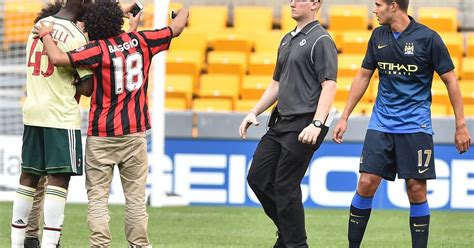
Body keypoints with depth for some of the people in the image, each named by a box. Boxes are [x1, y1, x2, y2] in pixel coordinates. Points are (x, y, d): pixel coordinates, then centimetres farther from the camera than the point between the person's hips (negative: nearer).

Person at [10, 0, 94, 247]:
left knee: (29, 177, 13)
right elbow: (88, 85, -12)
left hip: (32, 112, 7)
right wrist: (75, 90, 7)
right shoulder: (75, 37, -13)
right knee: (59, 178, -6)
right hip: (61, 115, -7)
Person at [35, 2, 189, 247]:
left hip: (101, 135, -3)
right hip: (134, 133, 3)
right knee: (135, 197, 7)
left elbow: (58, 58, -19)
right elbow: (176, 29, 14)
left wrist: (46, 35, -1)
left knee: (97, 197, 0)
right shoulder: (139, 41, 1)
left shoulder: (98, 49, -10)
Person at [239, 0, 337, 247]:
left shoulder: (321, 41, -10)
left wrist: (316, 124, -26)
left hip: (303, 125, -9)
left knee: (285, 187, -6)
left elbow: (329, 85, -17)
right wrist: (254, 112, 18)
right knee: (258, 177, 8)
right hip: (280, 122, 9)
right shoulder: (287, 40, 17)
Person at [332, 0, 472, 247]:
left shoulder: (428, 38, -9)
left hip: (415, 125, -4)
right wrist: (344, 117, 13)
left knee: (416, 190, -4)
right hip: (381, 123, 4)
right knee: (366, 184, -4)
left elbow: (450, 81, -4)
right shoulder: (378, 36, 5)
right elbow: (363, 76, 15)